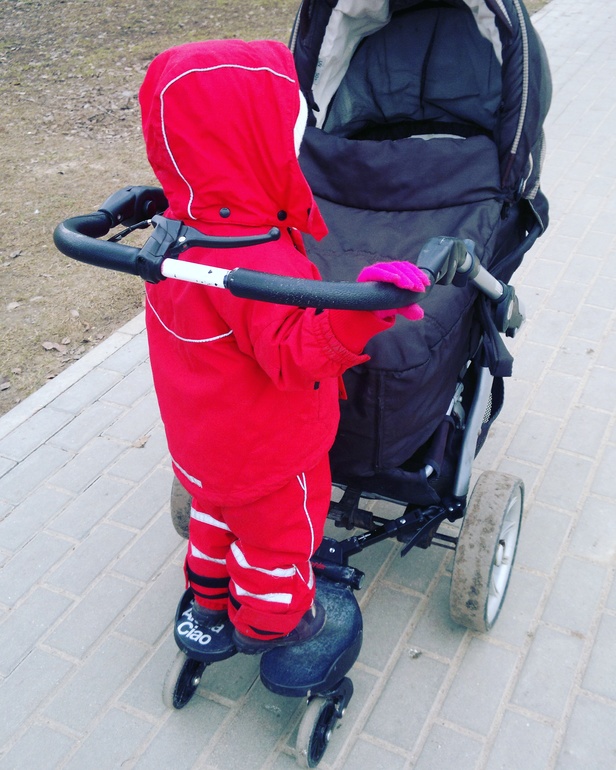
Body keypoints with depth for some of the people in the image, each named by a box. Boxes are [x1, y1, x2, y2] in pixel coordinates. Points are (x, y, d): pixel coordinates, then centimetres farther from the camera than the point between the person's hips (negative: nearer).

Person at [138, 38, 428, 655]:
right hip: (268, 458, -8)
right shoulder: (260, 261, -38)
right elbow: (295, 353, -41)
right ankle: (270, 621, 46)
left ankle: (210, 597, 57)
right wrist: (355, 318, -57)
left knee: (217, 511, 32)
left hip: (201, 442, 8)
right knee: (279, 533, 20)